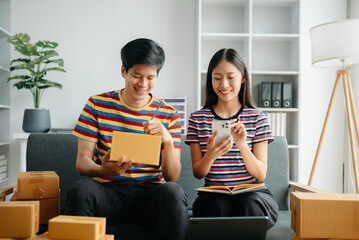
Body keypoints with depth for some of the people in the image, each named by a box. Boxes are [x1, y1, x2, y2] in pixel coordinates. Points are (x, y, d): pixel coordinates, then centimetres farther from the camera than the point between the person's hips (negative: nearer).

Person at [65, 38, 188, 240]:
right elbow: (82, 161, 0)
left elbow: (173, 177, 1)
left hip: (150, 193, 1)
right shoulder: (97, 104, 5)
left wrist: (168, 140, -19)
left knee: (173, 192, -32)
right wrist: (104, 170, -23)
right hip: (108, 189, 0)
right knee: (82, 190, -32)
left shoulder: (168, 115, 5)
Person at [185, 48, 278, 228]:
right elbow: (197, 173, 3)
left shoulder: (257, 118, 3)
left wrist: (242, 145, -21)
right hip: (213, 195, 0)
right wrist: (211, 155, -20)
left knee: (248, 203, -33)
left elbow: (261, 175, -3)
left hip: (253, 194, 0)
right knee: (217, 205, -33)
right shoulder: (198, 119, 5)